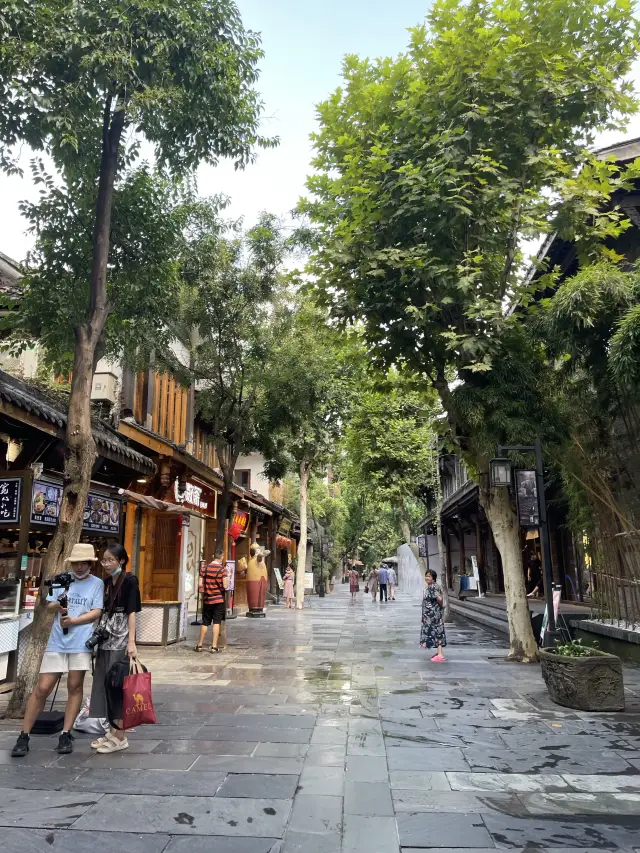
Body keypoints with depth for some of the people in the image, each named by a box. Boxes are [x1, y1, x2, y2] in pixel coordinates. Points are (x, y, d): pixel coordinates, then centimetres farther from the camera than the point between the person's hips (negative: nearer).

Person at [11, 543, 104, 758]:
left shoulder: (97, 583, 1)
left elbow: (96, 613, -5)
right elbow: (49, 607, 7)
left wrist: (73, 621, -16)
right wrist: (57, 606, -16)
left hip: (81, 643, -1)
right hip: (57, 643, 2)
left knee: (74, 687, 5)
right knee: (42, 688, 2)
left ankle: (65, 735, 15)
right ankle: (23, 736, 11)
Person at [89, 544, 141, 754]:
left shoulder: (129, 581, -9)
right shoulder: (106, 582, 11)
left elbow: (132, 612, -13)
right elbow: (102, 611, 17)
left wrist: (131, 642, -17)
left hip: (121, 640, -7)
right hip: (105, 639, 7)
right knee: (104, 684, 11)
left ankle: (120, 737, 8)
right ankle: (113, 731, 23)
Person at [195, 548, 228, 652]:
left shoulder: (205, 568, 1)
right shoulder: (222, 569, -9)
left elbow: (200, 584, 1)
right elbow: (225, 586, -15)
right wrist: (227, 580, 6)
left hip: (207, 600, 4)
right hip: (219, 600, -4)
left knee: (205, 623, 13)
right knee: (216, 623, 2)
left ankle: (200, 645, 19)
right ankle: (214, 646, 2)